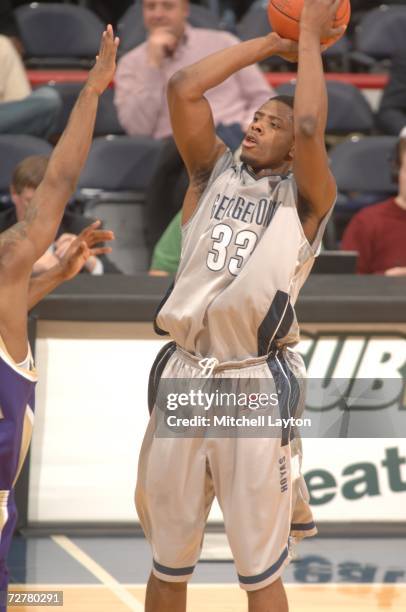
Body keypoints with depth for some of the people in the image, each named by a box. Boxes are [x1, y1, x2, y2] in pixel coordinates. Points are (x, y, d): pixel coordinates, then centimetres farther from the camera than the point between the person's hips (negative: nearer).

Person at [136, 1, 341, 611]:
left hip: (255, 386, -4)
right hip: (183, 378, 4)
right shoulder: (214, 173, 13)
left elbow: (310, 128, -16)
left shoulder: (305, 197, 3)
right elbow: (183, 88, 2)